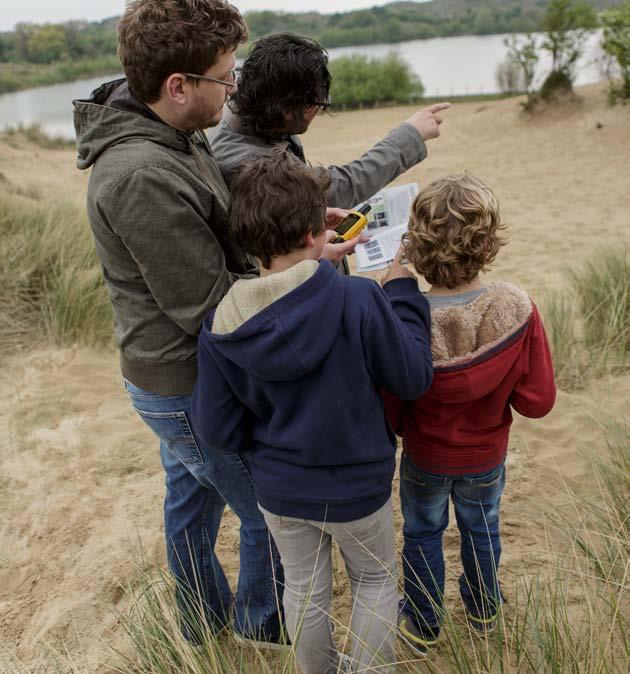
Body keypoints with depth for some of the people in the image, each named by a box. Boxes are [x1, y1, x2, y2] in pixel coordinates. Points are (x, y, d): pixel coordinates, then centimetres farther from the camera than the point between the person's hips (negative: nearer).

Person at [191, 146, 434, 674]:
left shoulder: (220, 327, -17)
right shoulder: (359, 301, -28)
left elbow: (217, 432, -10)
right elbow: (413, 378, -14)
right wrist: (404, 293, -3)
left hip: (279, 491, 3)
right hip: (356, 487, -3)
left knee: (304, 589, 26)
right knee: (375, 580, 25)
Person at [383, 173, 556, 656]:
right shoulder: (519, 312, -27)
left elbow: (387, 408, -18)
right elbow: (538, 401, -19)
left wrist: (399, 428, 4)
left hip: (424, 458, -1)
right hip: (487, 457, 2)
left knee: (423, 535, 23)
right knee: (482, 530, 28)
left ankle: (423, 626, 43)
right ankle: (484, 612, 52)